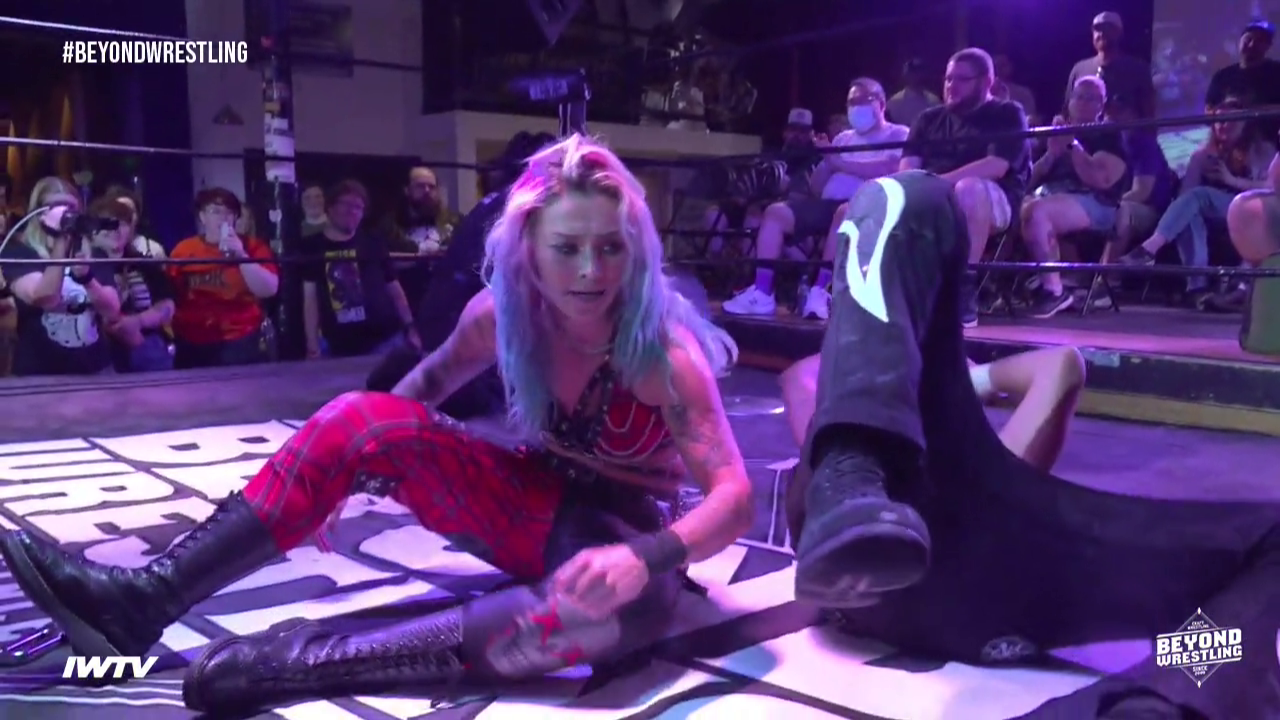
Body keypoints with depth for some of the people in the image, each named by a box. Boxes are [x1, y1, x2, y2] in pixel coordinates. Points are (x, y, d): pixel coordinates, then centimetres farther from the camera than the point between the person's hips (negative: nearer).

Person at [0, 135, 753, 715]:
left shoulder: (663, 349, -24)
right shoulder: (500, 312, -11)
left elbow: (735, 497, -29)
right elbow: (429, 384, 8)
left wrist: (642, 558, -48)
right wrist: (348, 470, -2)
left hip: (620, 534, -3)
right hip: (535, 502, 4)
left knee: (632, 602, -42)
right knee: (363, 417, -18)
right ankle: (148, 597, -24)